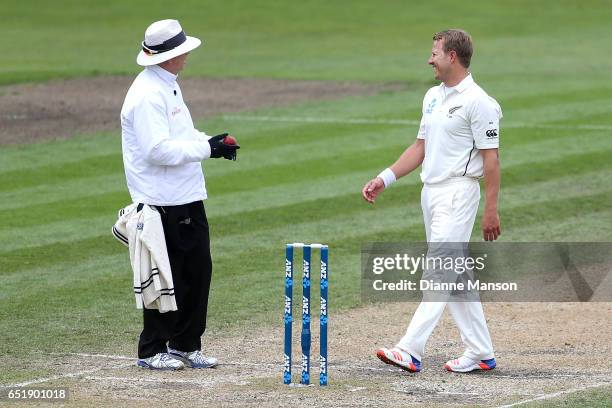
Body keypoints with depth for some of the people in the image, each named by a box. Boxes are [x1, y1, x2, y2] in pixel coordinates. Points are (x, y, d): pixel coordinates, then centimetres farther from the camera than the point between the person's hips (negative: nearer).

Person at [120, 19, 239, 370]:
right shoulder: (147, 95, -19)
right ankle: (152, 350, 9)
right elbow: (159, 150, -25)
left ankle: (186, 345, 22)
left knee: (198, 271, 12)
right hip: (164, 202, -10)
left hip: (188, 198, 10)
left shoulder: (168, 86, 15)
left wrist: (210, 142, 7)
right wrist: (207, 148, -19)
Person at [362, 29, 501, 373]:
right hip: (431, 191, 9)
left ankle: (411, 350, -23)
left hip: (459, 192, -9)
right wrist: (385, 179, 11)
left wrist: (492, 209, -17)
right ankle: (481, 353, 15)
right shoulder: (434, 97, 15)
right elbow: (421, 147, 20)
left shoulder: (478, 102, -12)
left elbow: (491, 158, -14)